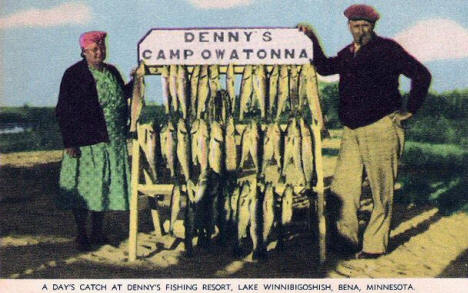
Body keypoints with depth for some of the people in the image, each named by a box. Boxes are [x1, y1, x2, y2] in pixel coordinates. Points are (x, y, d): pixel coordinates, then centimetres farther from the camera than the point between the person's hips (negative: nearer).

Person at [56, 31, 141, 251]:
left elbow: (122, 96, 23)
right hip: (84, 142, -5)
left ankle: (97, 231, 23)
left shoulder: (112, 72, 11)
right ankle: (81, 235, 13)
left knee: (104, 186, 11)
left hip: (112, 142, 5)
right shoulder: (74, 75, -6)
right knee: (83, 188, 1)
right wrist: (69, 142, -14)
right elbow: (63, 111, -8)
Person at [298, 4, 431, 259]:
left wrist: (410, 109, -5)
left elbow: (421, 75, -6)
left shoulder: (387, 49, -4)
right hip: (352, 132, 7)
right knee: (342, 188, 8)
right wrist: (312, 39, 16)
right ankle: (346, 242, 19)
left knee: (381, 192, 1)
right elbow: (324, 67, 27)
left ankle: (375, 245, 11)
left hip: (381, 130, -7)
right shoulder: (347, 54, 15)